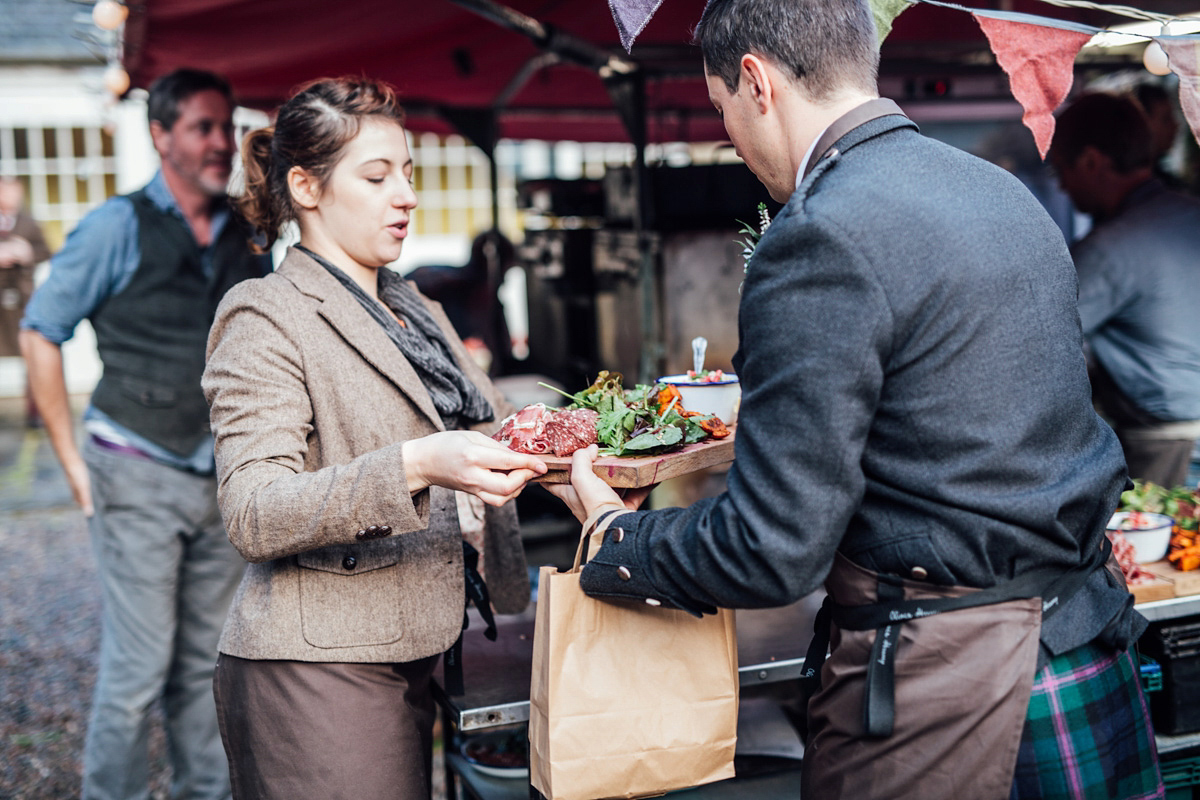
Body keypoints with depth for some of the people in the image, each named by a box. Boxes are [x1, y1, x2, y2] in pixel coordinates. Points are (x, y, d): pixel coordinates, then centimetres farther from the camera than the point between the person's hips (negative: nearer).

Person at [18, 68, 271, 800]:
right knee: (139, 670, -3)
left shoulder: (248, 238, 9)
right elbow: (40, 334, -2)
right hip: (141, 479, -4)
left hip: (225, 485, 5)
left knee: (208, 664, 12)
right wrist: (74, 460, -5)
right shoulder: (118, 228, -4)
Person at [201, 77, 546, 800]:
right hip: (316, 675, -8)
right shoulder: (266, 319, -9)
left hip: (410, 655, 8)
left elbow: (489, 426, 23)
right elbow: (254, 517, -20)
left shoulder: (413, 309, 17)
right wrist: (415, 467, -32)